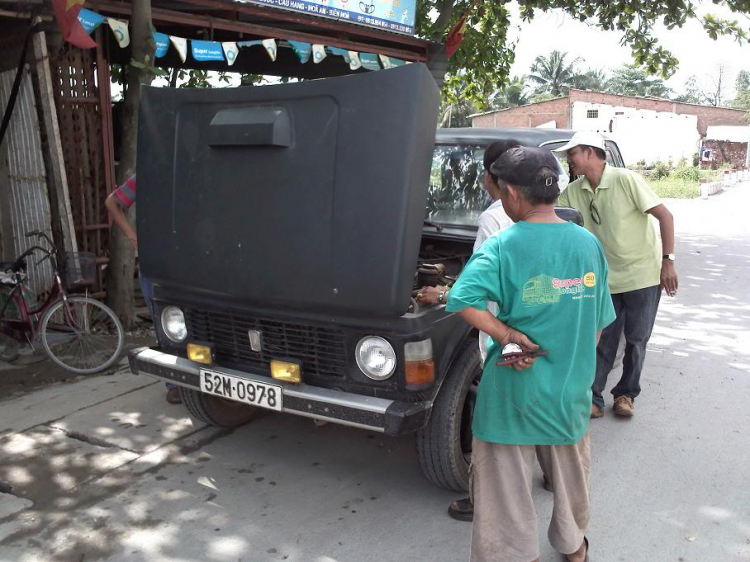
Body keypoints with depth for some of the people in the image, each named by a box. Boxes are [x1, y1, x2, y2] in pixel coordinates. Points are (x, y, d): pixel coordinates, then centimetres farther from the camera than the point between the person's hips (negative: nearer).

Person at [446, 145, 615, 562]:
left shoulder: (502, 247, -15)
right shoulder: (589, 244, -2)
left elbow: (462, 300, -30)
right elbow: (599, 321, 5)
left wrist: (509, 336, -20)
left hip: (514, 389, -5)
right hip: (571, 388, 5)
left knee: (506, 482, 13)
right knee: (570, 474, 26)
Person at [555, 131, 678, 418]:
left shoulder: (625, 180, -16)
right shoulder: (574, 193, 1)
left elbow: (665, 215, -14)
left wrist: (668, 261, -17)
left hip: (643, 275, -4)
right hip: (607, 279, 4)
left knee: (636, 340, 7)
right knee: (603, 341, 6)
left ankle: (626, 394, 24)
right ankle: (593, 400, 13)